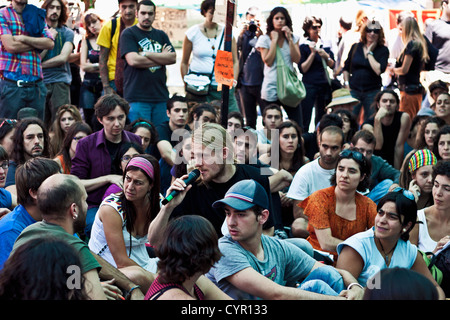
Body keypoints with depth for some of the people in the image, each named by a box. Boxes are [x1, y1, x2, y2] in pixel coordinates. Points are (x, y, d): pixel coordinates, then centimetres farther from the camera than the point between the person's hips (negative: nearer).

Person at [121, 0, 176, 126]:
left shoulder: (161, 35, 17)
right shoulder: (128, 34, 3)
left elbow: (173, 58, 3)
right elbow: (133, 60, -12)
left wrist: (146, 54, -8)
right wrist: (161, 58, -2)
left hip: (161, 95, 5)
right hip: (137, 97, -5)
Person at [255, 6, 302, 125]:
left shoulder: (293, 38, 11)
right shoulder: (264, 39, 4)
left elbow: (296, 59, -2)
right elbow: (268, 61, -8)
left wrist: (289, 38, -6)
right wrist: (274, 40, -6)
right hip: (271, 87, -2)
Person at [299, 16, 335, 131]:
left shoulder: (325, 45, 9)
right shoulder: (303, 46, -4)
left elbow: (332, 65, 11)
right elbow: (303, 69, -10)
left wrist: (326, 56, -8)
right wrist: (313, 53, -16)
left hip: (324, 86, 5)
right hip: (309, 86, -5)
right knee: (305, 120, -6)